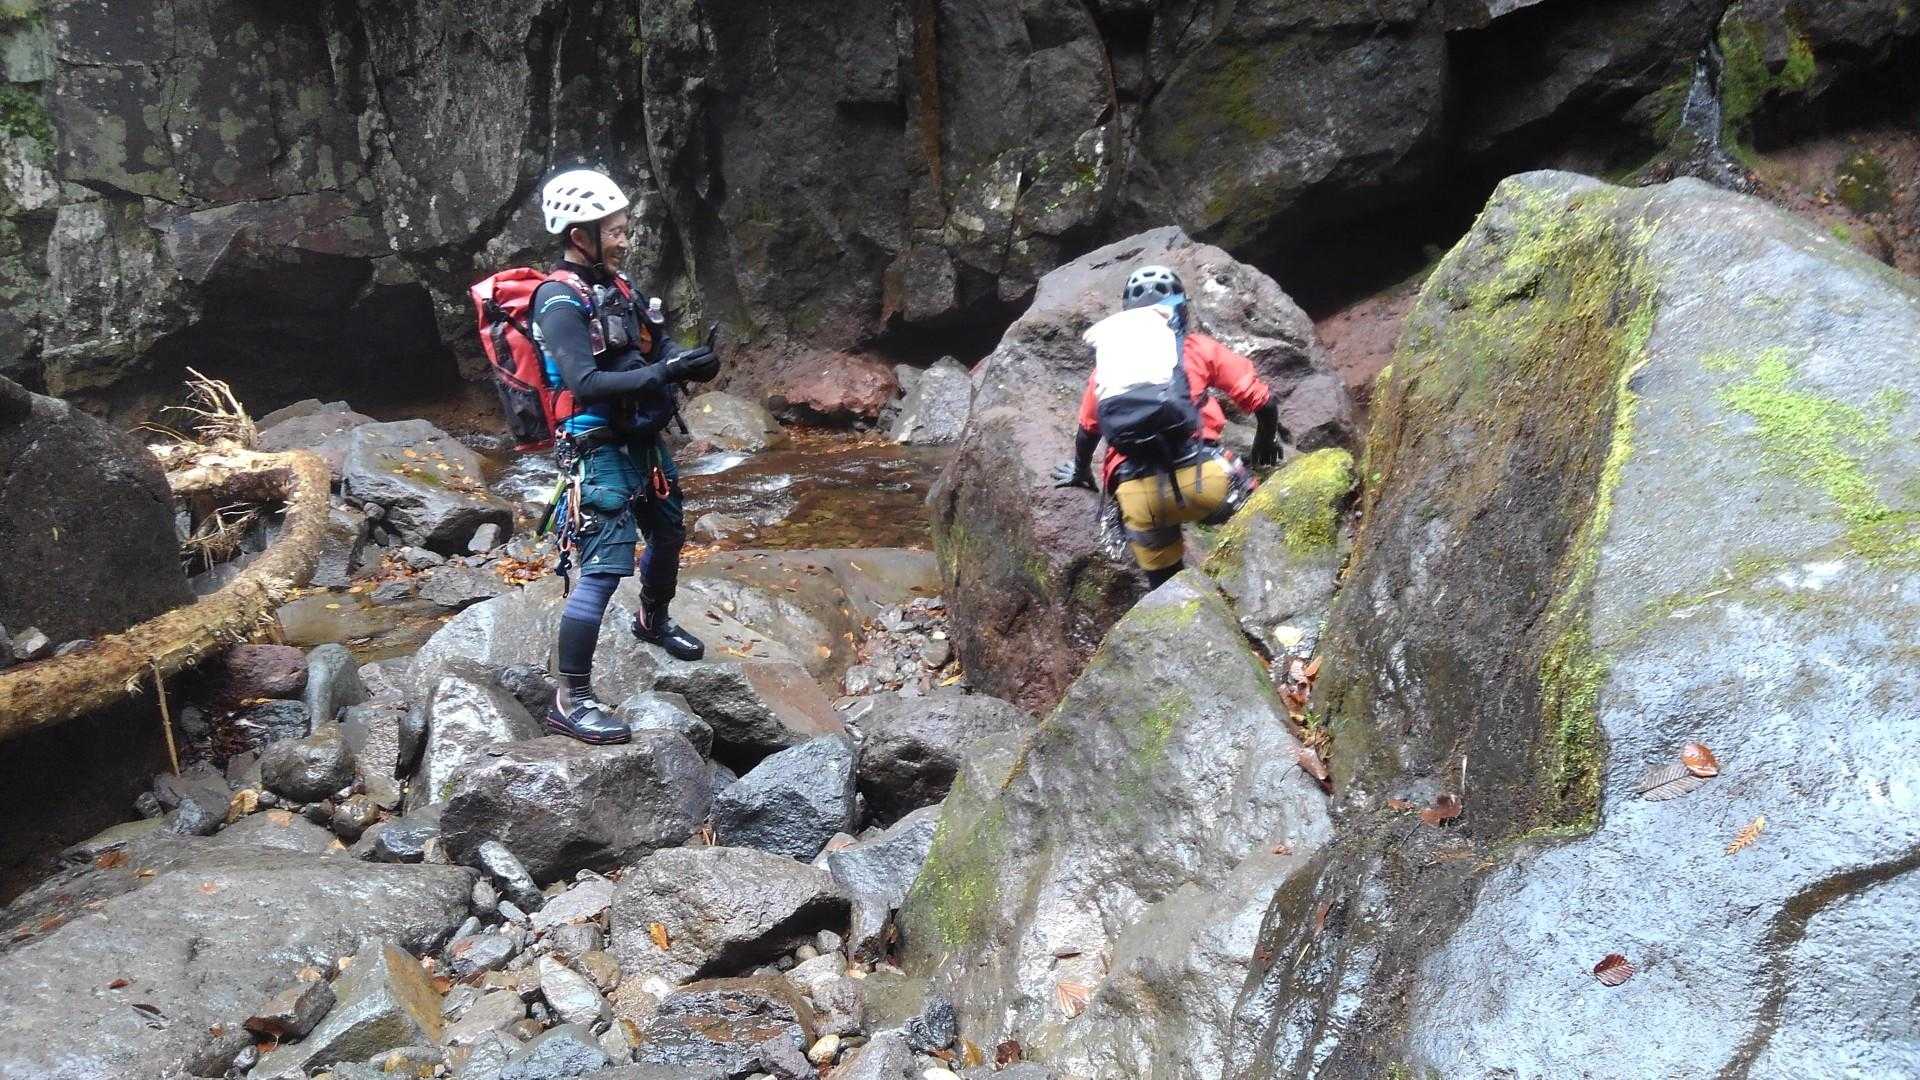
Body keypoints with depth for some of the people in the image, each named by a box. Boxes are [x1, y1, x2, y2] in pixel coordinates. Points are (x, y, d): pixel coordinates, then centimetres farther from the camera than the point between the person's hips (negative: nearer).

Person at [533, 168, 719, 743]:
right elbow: (585, 383, -27)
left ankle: (652, 621, 55)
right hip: (601, 450, -9)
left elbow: (656, 347, 11)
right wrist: (664, 373, -29)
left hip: (644, 440, 9)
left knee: (669, 532, 26)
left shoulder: (616, 285, 8)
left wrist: (692, 359, -11)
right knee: (603, 568, -12)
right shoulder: (560, 300, -18)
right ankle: (570, 700, -5)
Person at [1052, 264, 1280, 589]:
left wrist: (1081, 473, 55)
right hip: (1199, 475, -2)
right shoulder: (1196, 346, 17)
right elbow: (1265, 402, 16)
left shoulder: (1107, 359, 24)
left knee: (1164, 583, 19)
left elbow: (1087, 431, 35)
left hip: (1137, 497, 2)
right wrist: (1266, 444, 36)